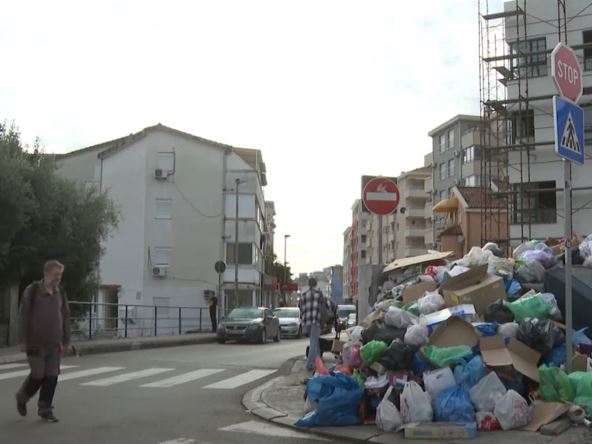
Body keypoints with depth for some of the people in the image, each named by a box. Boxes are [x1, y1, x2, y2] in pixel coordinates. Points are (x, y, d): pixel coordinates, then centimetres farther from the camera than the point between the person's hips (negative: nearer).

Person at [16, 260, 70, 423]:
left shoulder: (60, 294, 9)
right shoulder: (32, 291, -6)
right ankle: (22, 397, 27)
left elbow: (65, 317, 13)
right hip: (36, 343, -4)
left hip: (54, 345, 4)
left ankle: (45, 409, 12)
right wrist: (23, 340, -10)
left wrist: (65, 341, 9)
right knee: (38, 375, -1)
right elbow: (23, 316, -7)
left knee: (51, 377, 1)